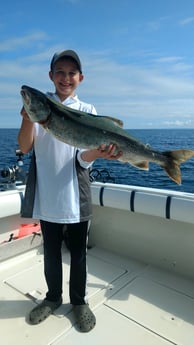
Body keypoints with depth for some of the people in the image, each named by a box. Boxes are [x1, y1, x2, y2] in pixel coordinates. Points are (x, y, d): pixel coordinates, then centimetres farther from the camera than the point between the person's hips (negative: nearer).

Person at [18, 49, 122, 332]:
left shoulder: (87, 111, 1)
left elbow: (84, 158, -10)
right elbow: (25, 148, -6)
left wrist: (97, 153, -33)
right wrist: (28, 118, -24)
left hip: (76, 195, -1)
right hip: (47, 195, 1)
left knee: (78, 252, 12)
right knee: (51, 251, 17)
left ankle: (79, 301, 35)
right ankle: (53, 297, 40)